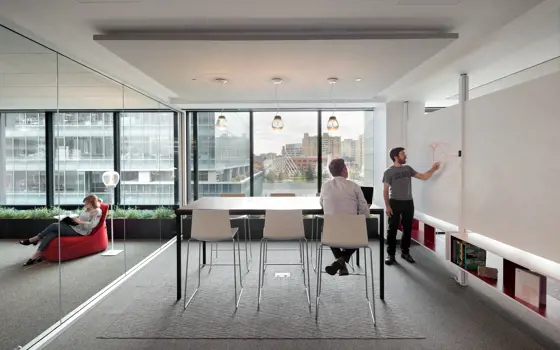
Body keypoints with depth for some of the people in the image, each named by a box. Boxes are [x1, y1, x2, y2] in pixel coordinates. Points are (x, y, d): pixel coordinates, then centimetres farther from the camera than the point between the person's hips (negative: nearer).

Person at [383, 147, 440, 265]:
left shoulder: (408, 168, 9)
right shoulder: (389, 172, -6)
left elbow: (423, 177, 11)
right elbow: (385, 190, -7)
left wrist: (433, 169, -5)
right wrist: (387, 206, -12)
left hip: (408, 203, 5)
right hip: (395, 203, -5)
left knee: (407, 229, 10)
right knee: (392, 229, 0)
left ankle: (405, 252, 23)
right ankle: (391, 254, 8)